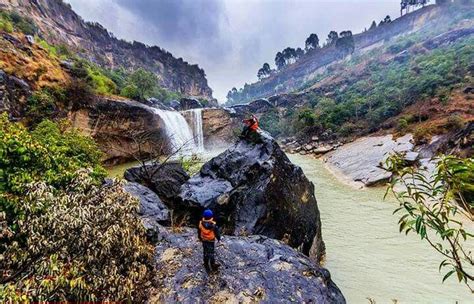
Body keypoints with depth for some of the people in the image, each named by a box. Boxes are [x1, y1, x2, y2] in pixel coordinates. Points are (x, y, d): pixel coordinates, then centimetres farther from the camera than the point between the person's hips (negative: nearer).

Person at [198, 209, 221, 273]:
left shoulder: (201, 224, -20)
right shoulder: (214, 225, -29)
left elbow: (199, 232, -3)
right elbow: (217, 232, -15)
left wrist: (200, 238, 16)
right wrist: (219, 238, 5)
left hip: (204, 240, 3)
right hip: (211, 241, -3)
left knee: (205, 252, 23)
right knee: (212, 253, 16)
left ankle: (206, 264, 40)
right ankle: (212, 265, 31)